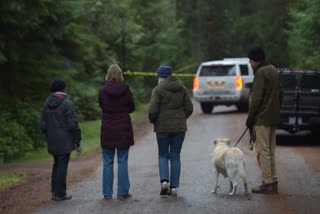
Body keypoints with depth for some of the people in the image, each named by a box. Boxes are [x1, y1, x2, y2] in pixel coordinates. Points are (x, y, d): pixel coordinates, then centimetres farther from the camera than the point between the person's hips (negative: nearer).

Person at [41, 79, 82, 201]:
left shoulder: (47, 104, 6)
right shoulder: (66, 104, -13)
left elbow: (43, 124, 9)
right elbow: (73, 124, -14)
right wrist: (78, 141, -7)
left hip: (52, 142, 6)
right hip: (65, 142, -6)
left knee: (57, 165, 17)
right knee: (62, 166, -1)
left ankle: (55, 191, 19)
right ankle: (60, 193, 2)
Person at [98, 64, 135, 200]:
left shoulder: (102, 91, -7)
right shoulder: (125, 90, -8)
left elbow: (102, 106, 6)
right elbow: (132, 107, 2)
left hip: (107, 130, 1)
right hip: (123, 130, -1)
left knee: (107, 163, 8)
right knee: (122, 162, 6)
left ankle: (107, 193, 8)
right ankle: (122, 192, 6)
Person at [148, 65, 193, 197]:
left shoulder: (158, 90, -9)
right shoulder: (182, 89, 4)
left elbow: (152, 110, -15)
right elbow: (189, 109, 4)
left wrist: (152, 121, 5)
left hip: (163, 127, -3)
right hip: (179, 127, 3)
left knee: (163, 155, 11)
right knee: (175, 156, 9)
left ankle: (164, 181, -9)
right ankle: (174, 187, 7)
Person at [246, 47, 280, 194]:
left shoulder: (261, 73, -14)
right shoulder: (273, 70, 16)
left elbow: (256, 98, -18)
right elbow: (278, 95, 21)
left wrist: (250, 117, -13)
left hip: (262, 118, -9)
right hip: (273, 117, 9)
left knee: (263, 151, -6)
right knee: (270, 151, 13)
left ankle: (267, 183, -7)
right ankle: (273, 182, 16)